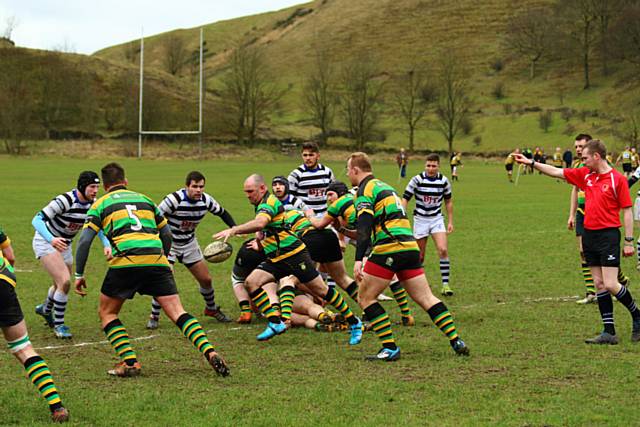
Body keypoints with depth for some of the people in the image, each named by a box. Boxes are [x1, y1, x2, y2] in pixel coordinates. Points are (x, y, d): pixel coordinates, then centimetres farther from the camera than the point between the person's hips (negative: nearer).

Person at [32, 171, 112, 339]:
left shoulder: (92, 204, -10)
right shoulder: (65, 201, -30)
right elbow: (37, 220, -31)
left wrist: (107, 245, -14)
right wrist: (51, 240, -46)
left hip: (64, 244, 7)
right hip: (46, 242, -7)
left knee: (62, 284, 20)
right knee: (64, 282, -20)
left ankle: (45, 309, 52)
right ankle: (58, 325, -5)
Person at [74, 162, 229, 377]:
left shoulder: (101, 204, 17)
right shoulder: (144, 199, 28)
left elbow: (85, 241, 7)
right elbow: (167, 233, 29)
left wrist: (79, 275, 12)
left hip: (126, 261, -3)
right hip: (156, 260, 3)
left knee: (107, 312, 16)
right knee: (177, 312, 2)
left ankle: (129, 362, 3)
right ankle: (210, 353, -15)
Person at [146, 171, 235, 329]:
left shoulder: (206, 200, -12)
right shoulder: (174, 199, -28)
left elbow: (222, 213, 6)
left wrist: (235, 228, -8)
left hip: (189, 243, 5)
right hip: (168, 243, -5)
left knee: (206, 279, 7)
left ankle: (211, 309, 35)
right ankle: (154, 317, -3)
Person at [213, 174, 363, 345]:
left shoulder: (269, 202, -16)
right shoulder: (262, 205, 15)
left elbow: (260, 223, -38)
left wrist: (233, 230, -40)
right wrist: (260, 240, 24)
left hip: (294, 254, -9)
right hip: (276, 259, 9)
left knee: (321, 291, -3)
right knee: (251, 282, -9)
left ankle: (354, 323, 11)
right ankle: (275, 323, -10)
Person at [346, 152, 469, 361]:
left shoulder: (365, 190, -3)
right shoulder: (384, 186, 25)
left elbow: (364, 227, -16)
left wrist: (358, 259, -22)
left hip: (389, 248, -8)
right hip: (410, 247, 8)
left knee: (365, 298, 3)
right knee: (426, 298, 9)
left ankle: (390, 348, -4)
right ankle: (456, 341, 1)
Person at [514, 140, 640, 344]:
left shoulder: (618, 179, -9)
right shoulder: (584, 174, 9)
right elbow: (556, 172, 15)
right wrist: (531, 163, 12)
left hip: (608, 235, -7)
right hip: (589, 234, 7)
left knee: (611, 285, -10)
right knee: (599, 285, 5)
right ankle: (609, 332, 7)